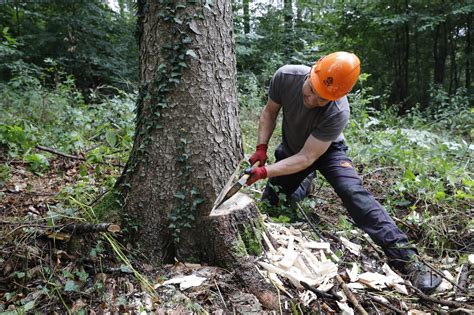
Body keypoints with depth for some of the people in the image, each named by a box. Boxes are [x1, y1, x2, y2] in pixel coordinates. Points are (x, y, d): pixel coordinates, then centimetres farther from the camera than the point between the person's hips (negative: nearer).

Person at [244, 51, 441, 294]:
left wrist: (265, 172, -39)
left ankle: (404, 258, -25)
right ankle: (304, 185, 37)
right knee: (268, 205, 6)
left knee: (353, 192, -29)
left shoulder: (338, 112, -38)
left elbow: (306, 158, -33)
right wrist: (261, 149, -20)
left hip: (326, 151, -4)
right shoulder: (285, 76, -28)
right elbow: (270, 112, -10)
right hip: (290, 149, 4)